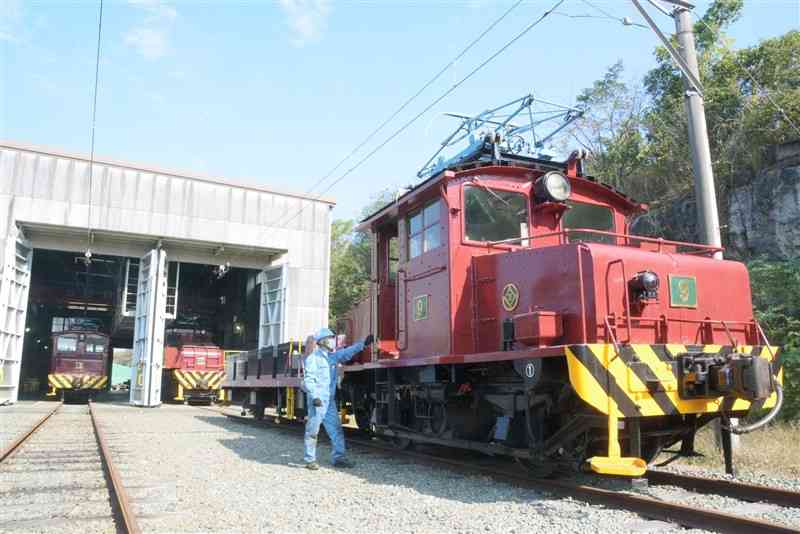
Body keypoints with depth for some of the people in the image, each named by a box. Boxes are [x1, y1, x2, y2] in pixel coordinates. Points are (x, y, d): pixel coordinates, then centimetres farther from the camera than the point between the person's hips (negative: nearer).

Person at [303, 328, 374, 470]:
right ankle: (309, 460, 10)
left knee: (336, 429, 7)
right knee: (312, 430, 0)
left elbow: (348, 352, 19)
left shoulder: (333, 356, 12)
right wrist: (314, 396, -24)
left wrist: (363, 343, 12)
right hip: (317, 400, -8)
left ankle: (338, 457, 12)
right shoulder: (312, 358, -10)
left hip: (330, 400, 8)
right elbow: (308, 380, -14)